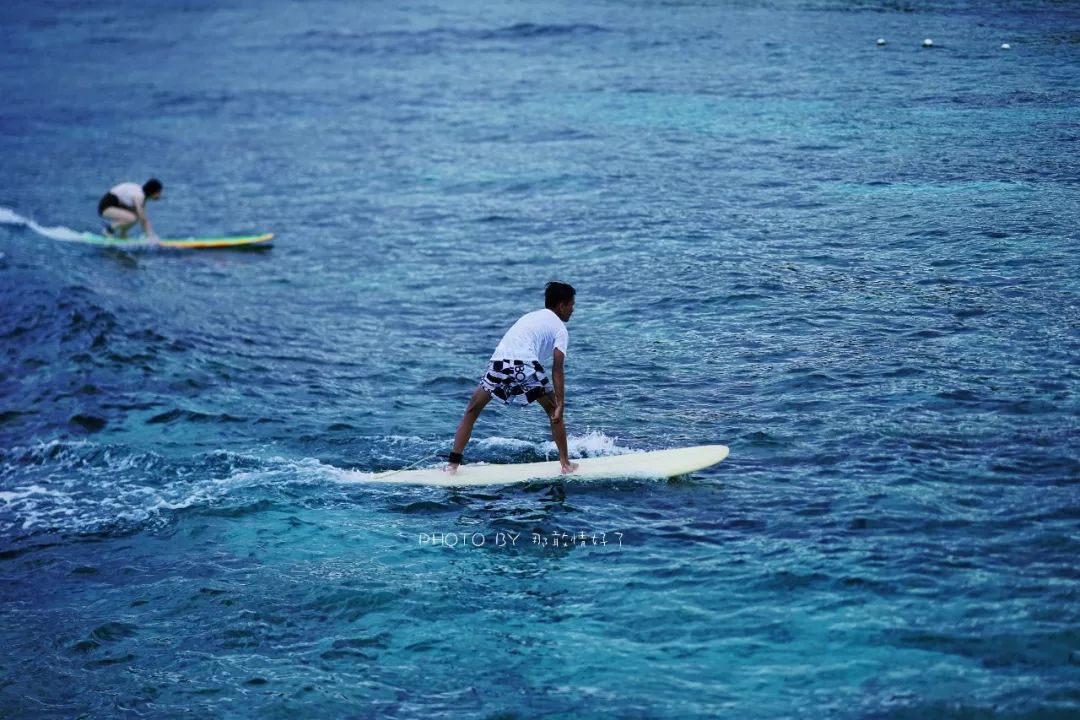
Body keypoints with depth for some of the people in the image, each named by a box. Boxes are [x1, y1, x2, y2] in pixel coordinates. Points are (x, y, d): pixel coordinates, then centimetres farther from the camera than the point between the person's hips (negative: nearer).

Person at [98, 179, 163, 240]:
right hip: (106, 207, -10)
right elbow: (142, 219, -23)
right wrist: (149, 236, -18)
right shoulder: (139, 195, -23)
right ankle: (109, 229, -5)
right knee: (131, 218, -28)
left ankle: (121, 234, 13)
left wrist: (151, 235, 4)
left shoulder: (142, 193, 5)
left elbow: (145, 218, 7)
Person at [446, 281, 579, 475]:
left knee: (471, 412, 16)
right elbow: (557, 369, 2)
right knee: (553, 410, 17)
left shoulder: (530, 316, 33)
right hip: (525, 364, -4)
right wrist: (560, 404, -2)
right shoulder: (560, 329, 14)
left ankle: (453, 463, 8)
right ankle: (565, 463, 17)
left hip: (498, 363, 4)